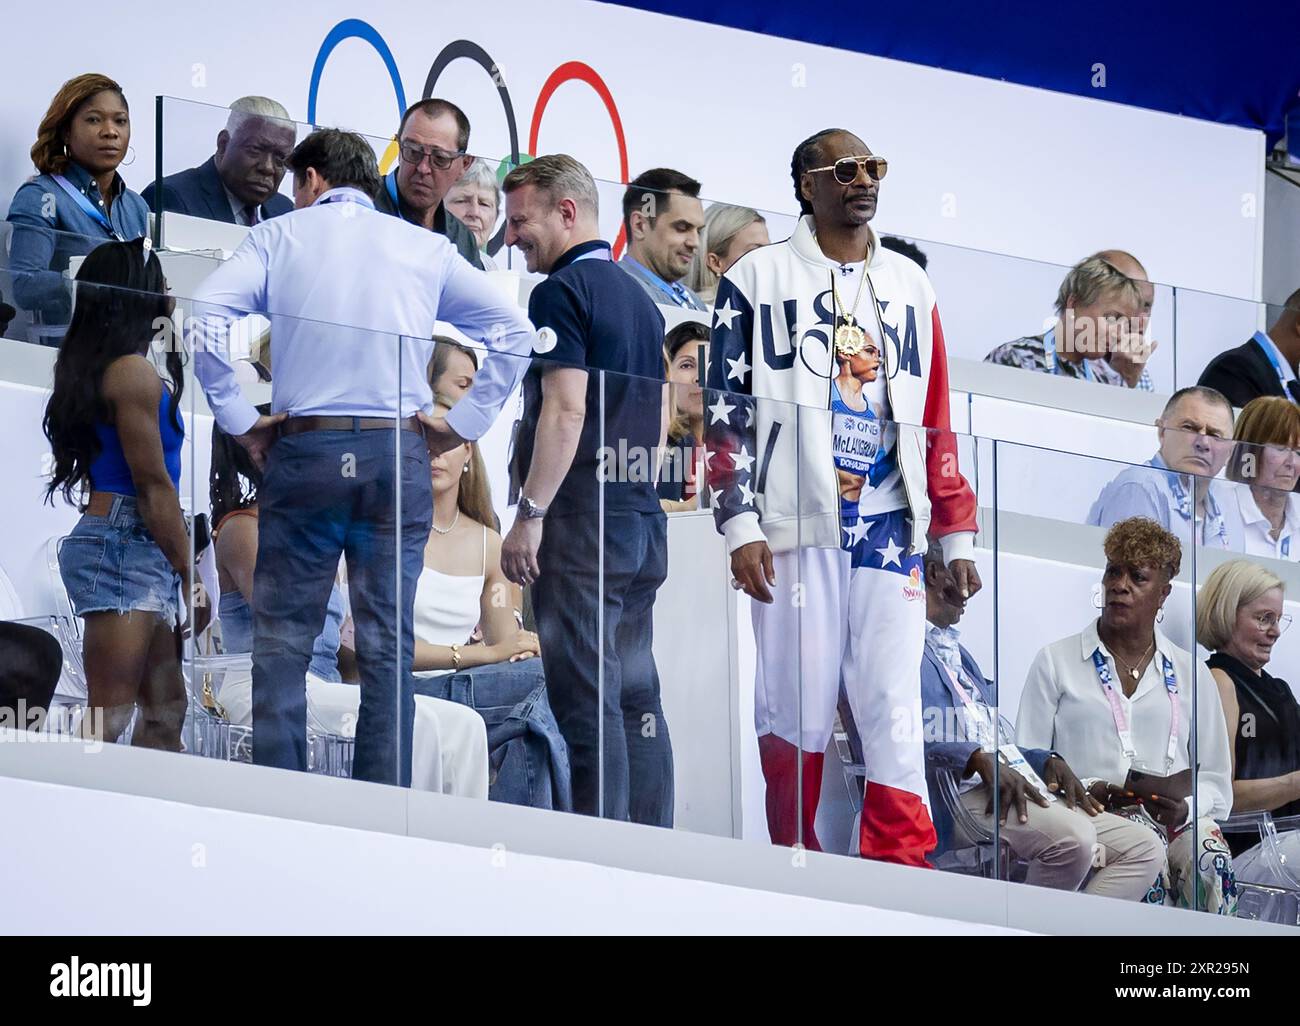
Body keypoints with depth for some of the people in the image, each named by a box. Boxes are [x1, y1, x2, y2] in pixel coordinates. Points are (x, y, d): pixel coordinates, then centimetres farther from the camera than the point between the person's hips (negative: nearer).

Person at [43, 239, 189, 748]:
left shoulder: (93, 367, 17)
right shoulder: (135, 371, -11)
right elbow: (153, 485, -11)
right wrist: (188, 572, -6)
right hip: (126, 545, -10)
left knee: (165, 713, 7)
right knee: (109, 722, -13)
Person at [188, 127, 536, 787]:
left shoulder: (279, 237, 7)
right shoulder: (425, 248, 12)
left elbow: (203, 319, -7)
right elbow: (513, 332, 5)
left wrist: (240, 422, -1)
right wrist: (461, 424, 7)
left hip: (304, 449, -1)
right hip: (399, 454, 2)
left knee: (282, 640, 2)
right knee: (387, 645, 3)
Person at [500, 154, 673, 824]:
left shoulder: (563, 291, -8)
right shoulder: (639, 298, 18)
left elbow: (566, 409, -17)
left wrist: (530, 515, -17)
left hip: (583, 518, -9)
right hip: (643, 517, 9)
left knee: (588, 701, -10)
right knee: (637, 697, 8)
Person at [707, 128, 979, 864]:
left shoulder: (910, 286, 17)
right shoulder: (761, 277, 5)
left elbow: (937, 421, 17)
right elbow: (728, 408, 1)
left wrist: (957, 534, 12)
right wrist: (741, 526, -7)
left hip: (890, 528, 3)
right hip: (796, 527, -3)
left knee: (894, 704, -5)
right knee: (797, 707, -3)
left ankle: (903, 865, -7)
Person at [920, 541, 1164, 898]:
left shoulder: (956, 652, 33)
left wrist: (1047, 761, 9)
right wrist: (978, 760, -25)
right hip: (956, 795, -10)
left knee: (1144, 848, -2)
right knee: (1072, 836, -34)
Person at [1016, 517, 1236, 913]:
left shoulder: (1192, 675, 21)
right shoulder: (1055, 662, 14)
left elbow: (1216, 781, 17)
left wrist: (1185, 807, -7)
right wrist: (1090, 793, -12)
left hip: (1175, 823, 2)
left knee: (1208, 852, -34)